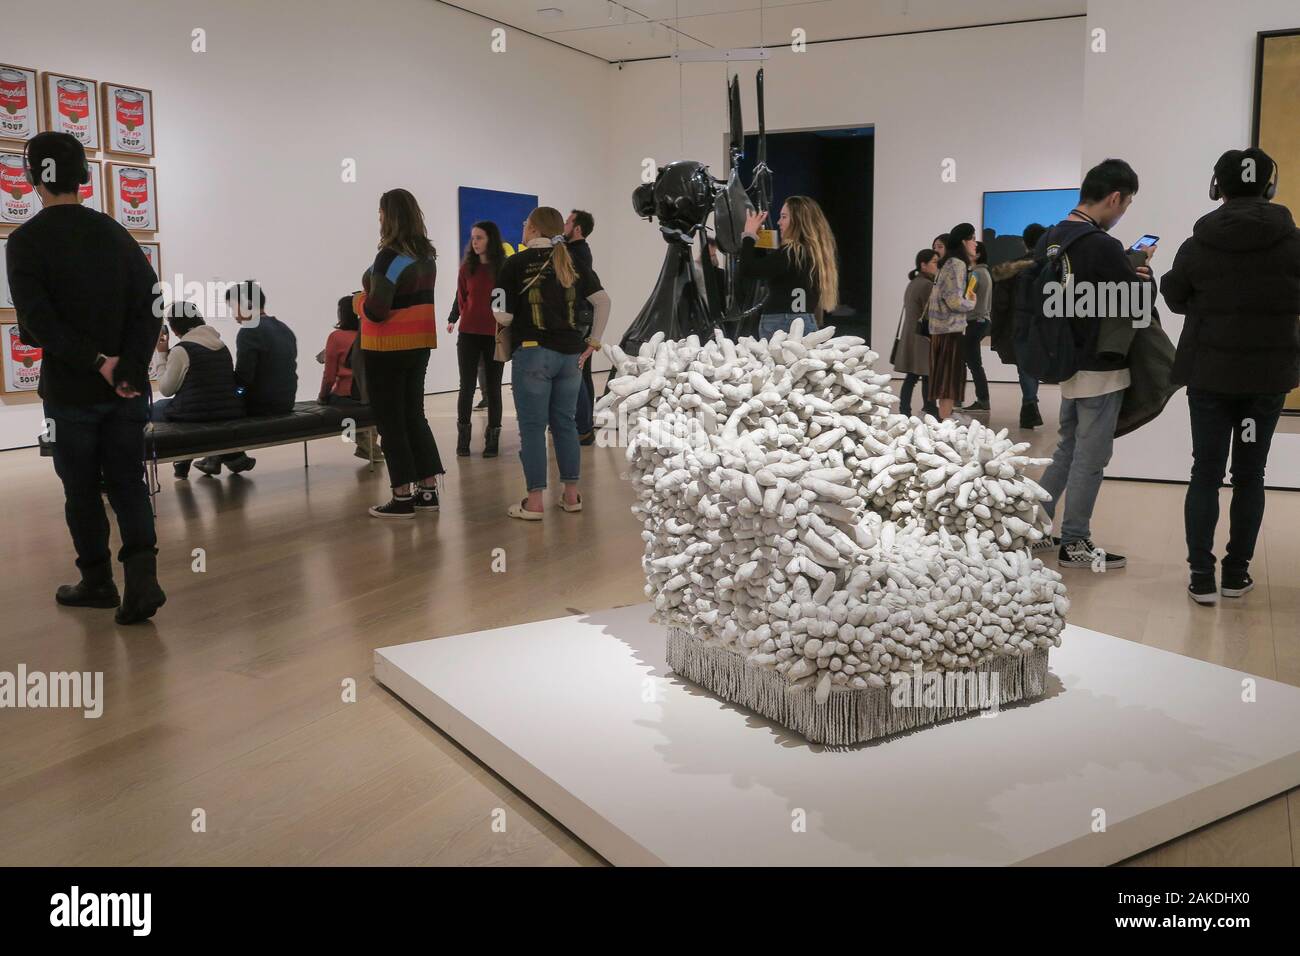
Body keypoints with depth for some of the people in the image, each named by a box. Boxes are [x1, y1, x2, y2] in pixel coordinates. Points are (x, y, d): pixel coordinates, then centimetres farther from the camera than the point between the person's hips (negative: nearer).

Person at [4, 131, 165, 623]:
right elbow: (151, 304, -3)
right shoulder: (115, 233, 5)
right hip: (128, 387, 3)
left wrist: (97, 362, -13)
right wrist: (129, 369, -9)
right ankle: (141, 574, -9)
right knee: (127, 481, 8)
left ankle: (97, 582, 21)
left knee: (81, 488, 11)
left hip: (71, 391, -3)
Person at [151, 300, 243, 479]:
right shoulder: (222, 346, 9)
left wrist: (162, 354, 4)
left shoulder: (180, 350, -11)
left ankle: (181, 464, 26)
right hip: (229, 412, 7)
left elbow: (166, 389, -5)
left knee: (154, 408, 22)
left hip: (194, 415, -7)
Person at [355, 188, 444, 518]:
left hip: (388, 349, -7)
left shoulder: (390, 256, -17)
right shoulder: (427, 254, 7)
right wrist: (374, 290, 7)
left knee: (390, 420, 2)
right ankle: (428, 490, 18)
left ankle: (403, 497, 5)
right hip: (420, 343, 8)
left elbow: (376, 311, -21)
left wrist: (359, 301, -1)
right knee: (414, 415, 16)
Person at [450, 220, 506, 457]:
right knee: (467, 386, 3)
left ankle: (492, 439, 14)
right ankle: (463, 437, 12)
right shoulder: (467, 267, 3)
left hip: (495, 335, -1)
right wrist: (467, 318, 8)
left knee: (493, 387, 6)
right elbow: (462, 299, 13)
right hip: (469, 334, 1)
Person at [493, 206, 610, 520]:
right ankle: (571, 495, 17)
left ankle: (534, 502, 3)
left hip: (532, 353, -4)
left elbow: (504, 316, -8)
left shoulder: (517, 262, -5)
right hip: (570, 353, 5)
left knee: (532, 427, 1)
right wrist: (593, 341, 8)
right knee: (565, 424, 13)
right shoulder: (572, 262, 9)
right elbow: (603, 300, 4)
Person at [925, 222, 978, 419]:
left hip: (941, 328, 9)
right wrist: (971, 303, -3)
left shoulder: (949, 264, 17)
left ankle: (943, 421, 15)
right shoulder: (957, 264, -11)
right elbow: (954, 301, -18)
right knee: (949, 380, -8)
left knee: (945, 380, 11)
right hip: (951, 330, -9)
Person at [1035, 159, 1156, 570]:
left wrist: (1127, 270, 6)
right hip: (1101, 369, -8)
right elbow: (1137, 309, -16)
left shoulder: (1049, 238, 5)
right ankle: (1075, 544, 11)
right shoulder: (1103, 246, -21)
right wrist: (1142, 271, 3)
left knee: (1067, 449, 20)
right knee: (1090, 459, 2)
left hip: (1067, 363, 8)